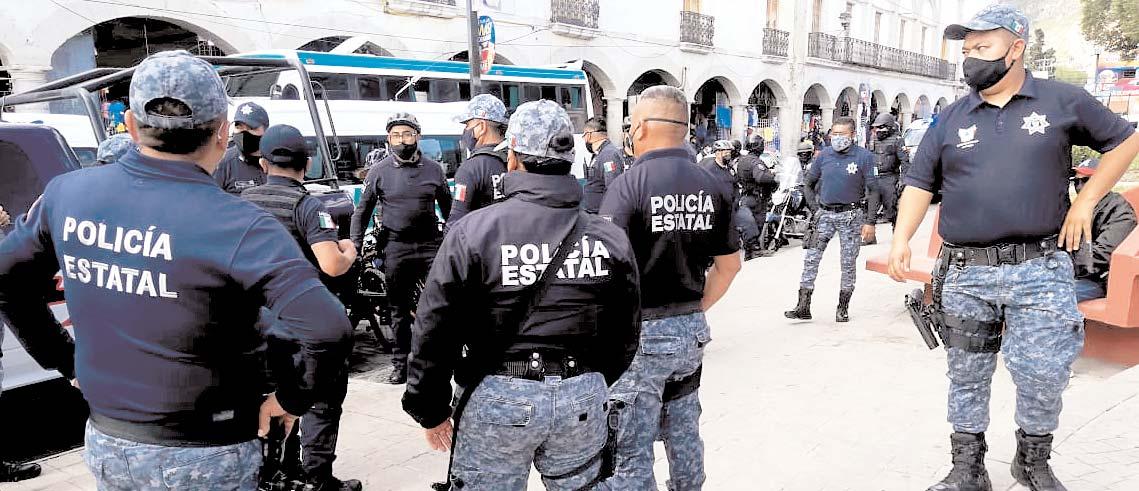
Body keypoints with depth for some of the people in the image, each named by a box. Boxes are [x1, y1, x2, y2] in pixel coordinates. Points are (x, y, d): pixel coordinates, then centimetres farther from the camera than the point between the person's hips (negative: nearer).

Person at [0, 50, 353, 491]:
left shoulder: (66, 194, -7)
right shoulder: (236, 225, -25)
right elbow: (326, 329, -32)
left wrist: (62, 360, 14)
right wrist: (290, 399, -15)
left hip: (105, 442, 5)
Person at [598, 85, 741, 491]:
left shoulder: (628, 186, -16)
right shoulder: (713, 187, 3)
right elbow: (730, 264, 11)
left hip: (640, 334, -6)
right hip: (692, 333, 7)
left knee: (630, 450, 5)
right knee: (684, 434, 23)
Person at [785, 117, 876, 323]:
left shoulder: (864, 156, -5)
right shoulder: (824, 155, 5)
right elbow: (808, 180, 19)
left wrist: (869, 221, -8)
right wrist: (815, 202, 8)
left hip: (851, 215, -3)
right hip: (825, 214, 3)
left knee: (849, 264, 5)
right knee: (810, 259, -3)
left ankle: (843, 308, 18)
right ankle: (803, 307, 2)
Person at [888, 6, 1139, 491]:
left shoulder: (1063, 101, 3)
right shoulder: (951, 118, 7)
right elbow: (920, 183, 6)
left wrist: (1085, 200, 4)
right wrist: (901, 238, -9)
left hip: (1040, 271, -1)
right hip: (965, 274, 2)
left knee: (1043, 375, -1)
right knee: (967, 377, 9)